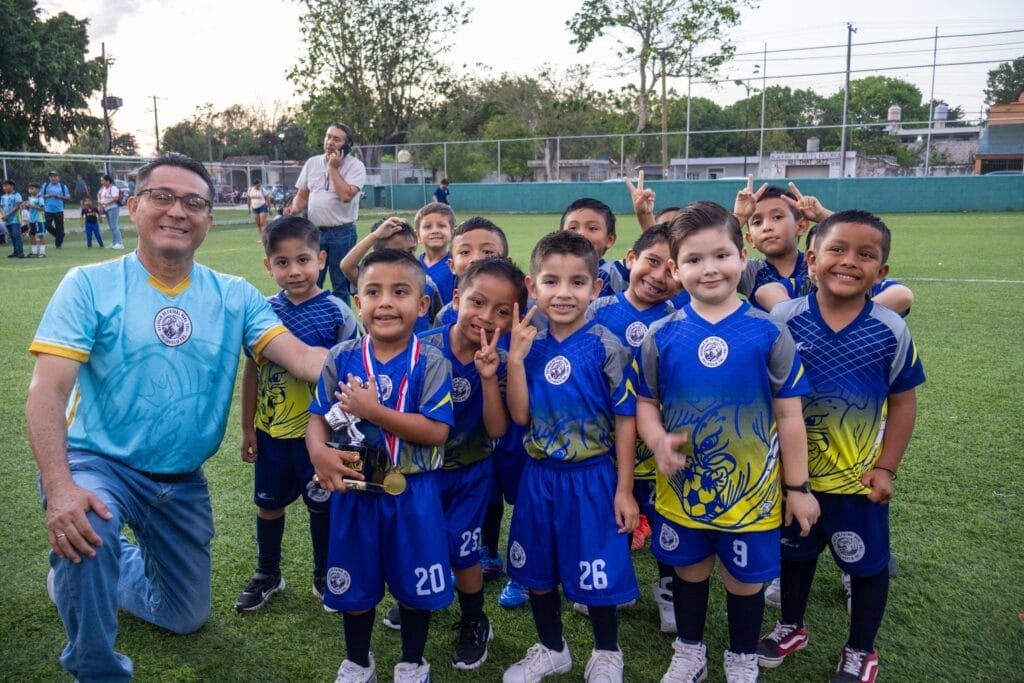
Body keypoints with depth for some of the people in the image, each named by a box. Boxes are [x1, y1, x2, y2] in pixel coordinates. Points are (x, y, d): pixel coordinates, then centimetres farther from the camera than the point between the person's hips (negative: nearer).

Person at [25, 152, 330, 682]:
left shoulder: (235, 296, -5)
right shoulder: (89, 285, -12)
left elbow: (300, 356, -17)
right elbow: (47, 391, -18)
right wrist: (59, 485, -33)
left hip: (182, 481, 4)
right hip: (99, 462, -3)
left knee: (186, 618, 17)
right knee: (87, 534, -38)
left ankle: (103, 569, 47)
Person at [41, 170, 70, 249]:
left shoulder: (63, 186, 6)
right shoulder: (45, 185, 7)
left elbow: (68, 197, 4)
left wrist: (60, 197, -12)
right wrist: (47, 196, -11)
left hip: (59, 210, -1)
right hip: (48, 210, 1)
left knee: (59, 228, 0)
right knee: (47, 226, -5)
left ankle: (58, 243, 9)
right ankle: (57, 235, 22)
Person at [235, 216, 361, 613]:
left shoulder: (336, 312, -13)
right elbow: (252, 371, 4)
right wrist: (247, 427, 6)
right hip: (270, 430, 3)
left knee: (321, 504, 13)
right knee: (268, 503, 17)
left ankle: (324, 576, 34)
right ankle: (267, 575, 39)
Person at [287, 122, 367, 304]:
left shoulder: (355, 166, -6)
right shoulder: (312, 163, 10)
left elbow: (346, 195, -20)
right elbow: (302, 195, 16)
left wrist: (333, 167, -13)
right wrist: (295, 208, -5)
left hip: (342, 233, -4)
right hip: (314, 232, 5)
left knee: (341, 287, 4)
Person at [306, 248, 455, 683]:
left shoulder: (431, 363, -13)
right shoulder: (341, 359, -4)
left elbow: (437, 431, -20)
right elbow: (318, 418, -2)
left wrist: (373, 410, -26)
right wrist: (319, 451, -24)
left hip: (413, 494, -2)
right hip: (355, 490, 2)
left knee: (414, 583, 15)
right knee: (355, 584, 19)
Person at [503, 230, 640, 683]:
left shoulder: (607, 348, -13)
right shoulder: (530, 345, -2)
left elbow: (625, 421, -8)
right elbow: (520, 415, -5)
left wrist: (624, 490, -9)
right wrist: (515, 356, -17)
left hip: (591, 478, -4)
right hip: (538, 476, 4)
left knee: (596, 574, 9)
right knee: (537, 571, 18)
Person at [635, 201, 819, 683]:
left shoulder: (768, 333, -11)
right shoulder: (661, 336, -8)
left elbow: (789, 415, -5)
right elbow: (645, 402, 2)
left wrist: (798, 486, -3)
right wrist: (658, 442, -19)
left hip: (751, 487, -1)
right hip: (682, 485, 2)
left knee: (745, 577, 16)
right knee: (689, 569, 21)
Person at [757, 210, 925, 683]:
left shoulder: (891, 330, -12)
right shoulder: (784, 319, -13)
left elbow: (903, 402, -3)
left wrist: (886, 468, -6)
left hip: (860, 475, 0)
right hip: (794, 470, 1)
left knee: (867, 562, 16)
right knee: (796, 551, 22)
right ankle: (791, 626, 47)